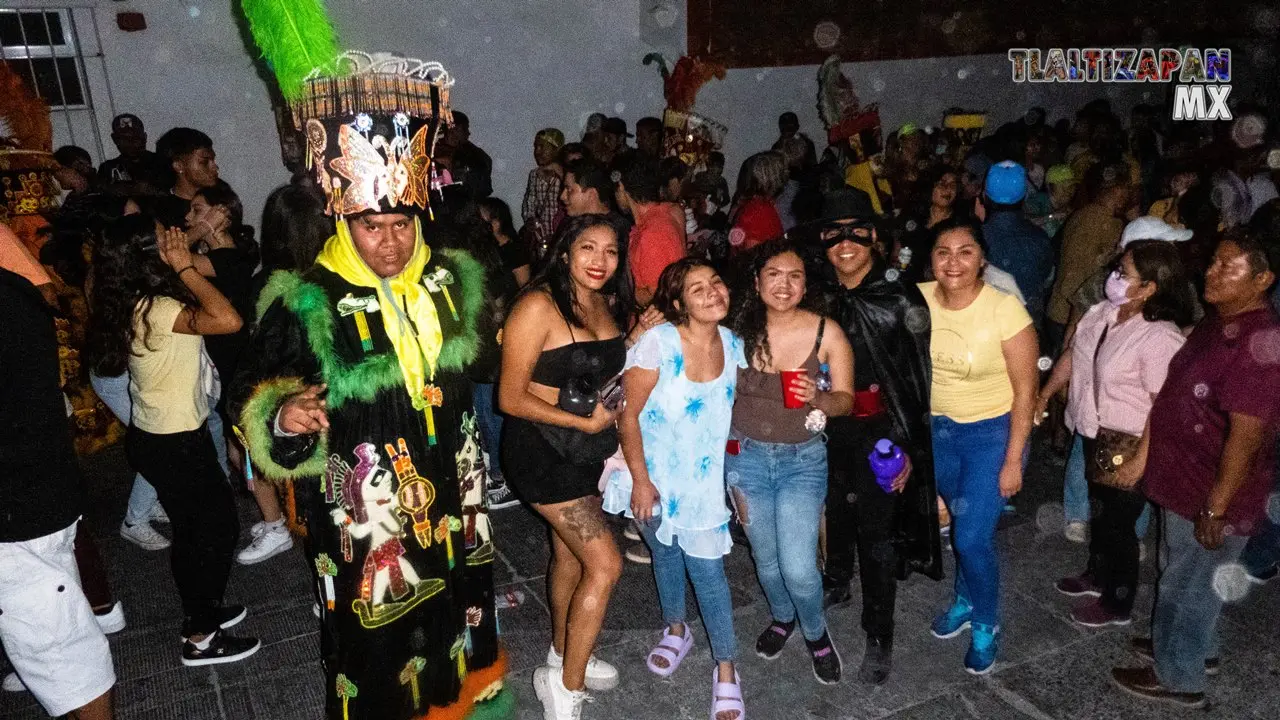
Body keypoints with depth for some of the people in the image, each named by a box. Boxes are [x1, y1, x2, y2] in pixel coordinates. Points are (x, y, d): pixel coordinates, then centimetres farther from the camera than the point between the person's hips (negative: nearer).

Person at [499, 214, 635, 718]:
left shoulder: (608, 304, 2)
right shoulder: (539, 307, -20)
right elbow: (511, 398, -19)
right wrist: (585, 422, -17)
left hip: (587, 448, 8)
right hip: (543, 447, -7)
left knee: (570, 553, 21)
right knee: (604, 564, -9)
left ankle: (562, 654, 42)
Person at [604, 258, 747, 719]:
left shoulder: (733, 345, -8)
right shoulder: (657, 343, -22)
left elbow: (735, 409, 5)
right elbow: (628, 414, -16)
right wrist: (640, 480, -14)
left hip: (704, 478, 2)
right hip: (654, 476, -1)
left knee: (707, 568, -1)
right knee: (665, 554, 19)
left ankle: (726, 671, 14)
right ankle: (676, 630, 45)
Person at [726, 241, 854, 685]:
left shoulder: (826, 332, -12)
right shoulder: (740, 330, -9)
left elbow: (846, 399, -5)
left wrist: (818, 398, -24)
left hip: (802, 460, -2)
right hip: (746, 456, 2)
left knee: (798, 569, -7)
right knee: (767, 560, 17)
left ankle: (816, 634, 27)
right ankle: (782, 617, 49)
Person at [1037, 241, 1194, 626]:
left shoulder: (1161, 338, -27)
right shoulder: (1103, 312, -6)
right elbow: (1072, 353, 9)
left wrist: (1139, 461, -22)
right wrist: (1044, 397, 15)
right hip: (1093, 432, 7)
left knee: (1118, 522, 10)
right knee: (1100, 507, 26)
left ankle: (1117, 603, 33)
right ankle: (1097, 574, 49)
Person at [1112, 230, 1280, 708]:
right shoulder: (1217, 323, 3)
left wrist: (1216, 508, -22)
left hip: (1209, 495, -9)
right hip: (1184, 480, 9)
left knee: (1186, 587, 10)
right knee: (1185, 577, 27)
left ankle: (1178, 677, 30)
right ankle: (1196, 646, 48)